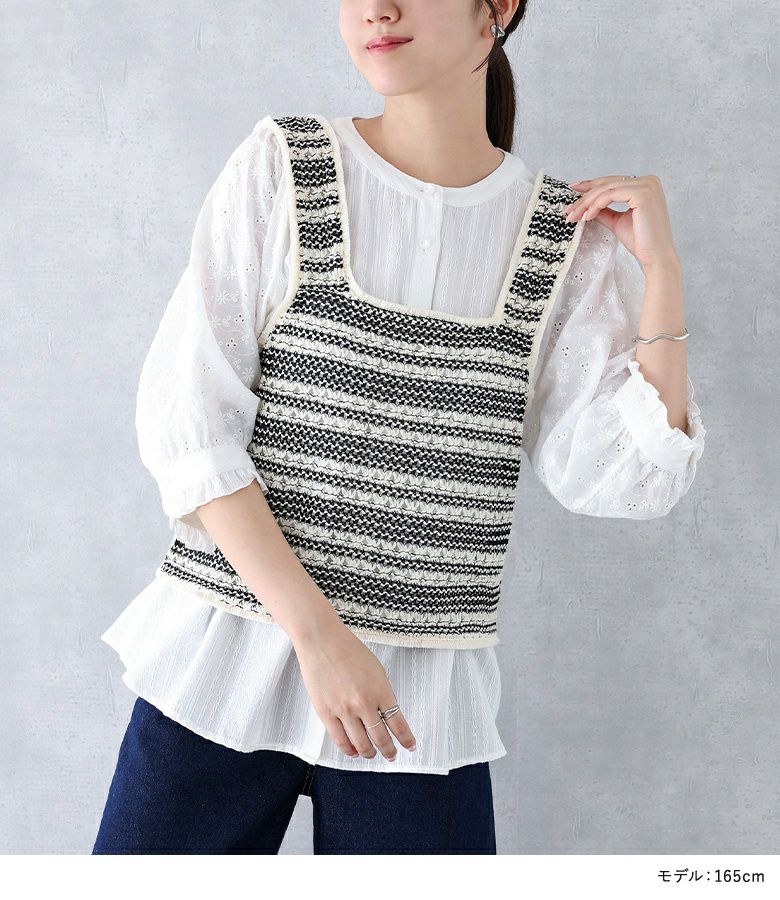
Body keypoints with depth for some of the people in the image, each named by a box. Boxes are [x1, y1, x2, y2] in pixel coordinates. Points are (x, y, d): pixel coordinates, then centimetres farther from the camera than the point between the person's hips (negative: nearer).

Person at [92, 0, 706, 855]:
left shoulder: (571, 234, 2)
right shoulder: (280, 166, -2)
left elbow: (627, 483, -2)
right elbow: (183, 422, -8)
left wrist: (660, 268, -7)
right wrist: (317, 631, -14)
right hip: (225, 656, 0)